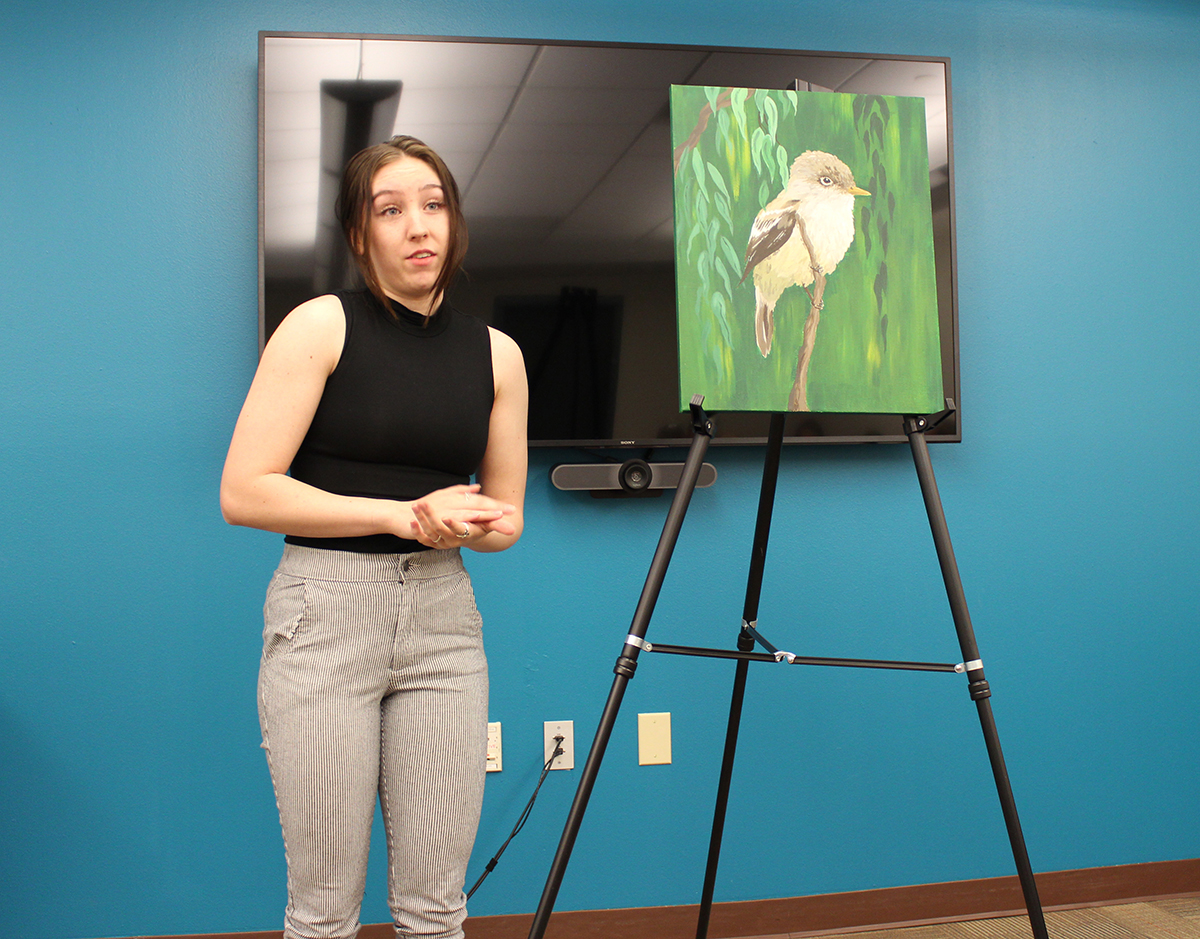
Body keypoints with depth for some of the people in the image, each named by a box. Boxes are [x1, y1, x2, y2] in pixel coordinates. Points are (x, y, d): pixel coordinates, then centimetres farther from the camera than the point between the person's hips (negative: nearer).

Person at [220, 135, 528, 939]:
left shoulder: (496, 353, 8)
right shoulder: (322, 327, -3)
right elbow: (243, 492, -10)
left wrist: (463, 525, -9)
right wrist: (403, 514, -12)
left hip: (445, 612, 4)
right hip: (325, 610, -3)